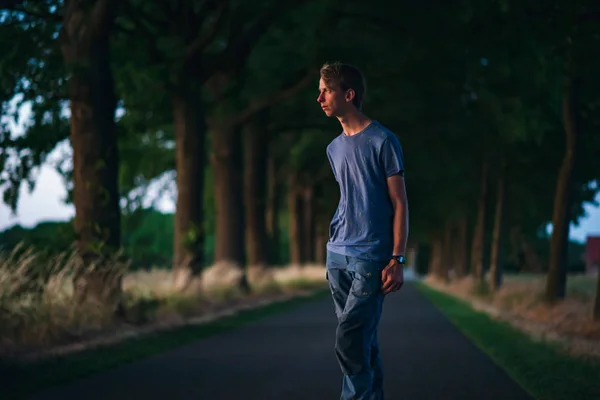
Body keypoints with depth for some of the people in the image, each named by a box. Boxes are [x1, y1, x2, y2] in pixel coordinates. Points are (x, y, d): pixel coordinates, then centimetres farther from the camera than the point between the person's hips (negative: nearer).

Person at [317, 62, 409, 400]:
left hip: (371, 258, -6)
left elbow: (399, 203, -7)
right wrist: (335, 249, 16)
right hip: (337, 256, 6)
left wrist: (397, 260, -14)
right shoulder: (335, 148, 15)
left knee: (350, 340, -13)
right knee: (364, 341, 9)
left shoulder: (383, 141, -5)